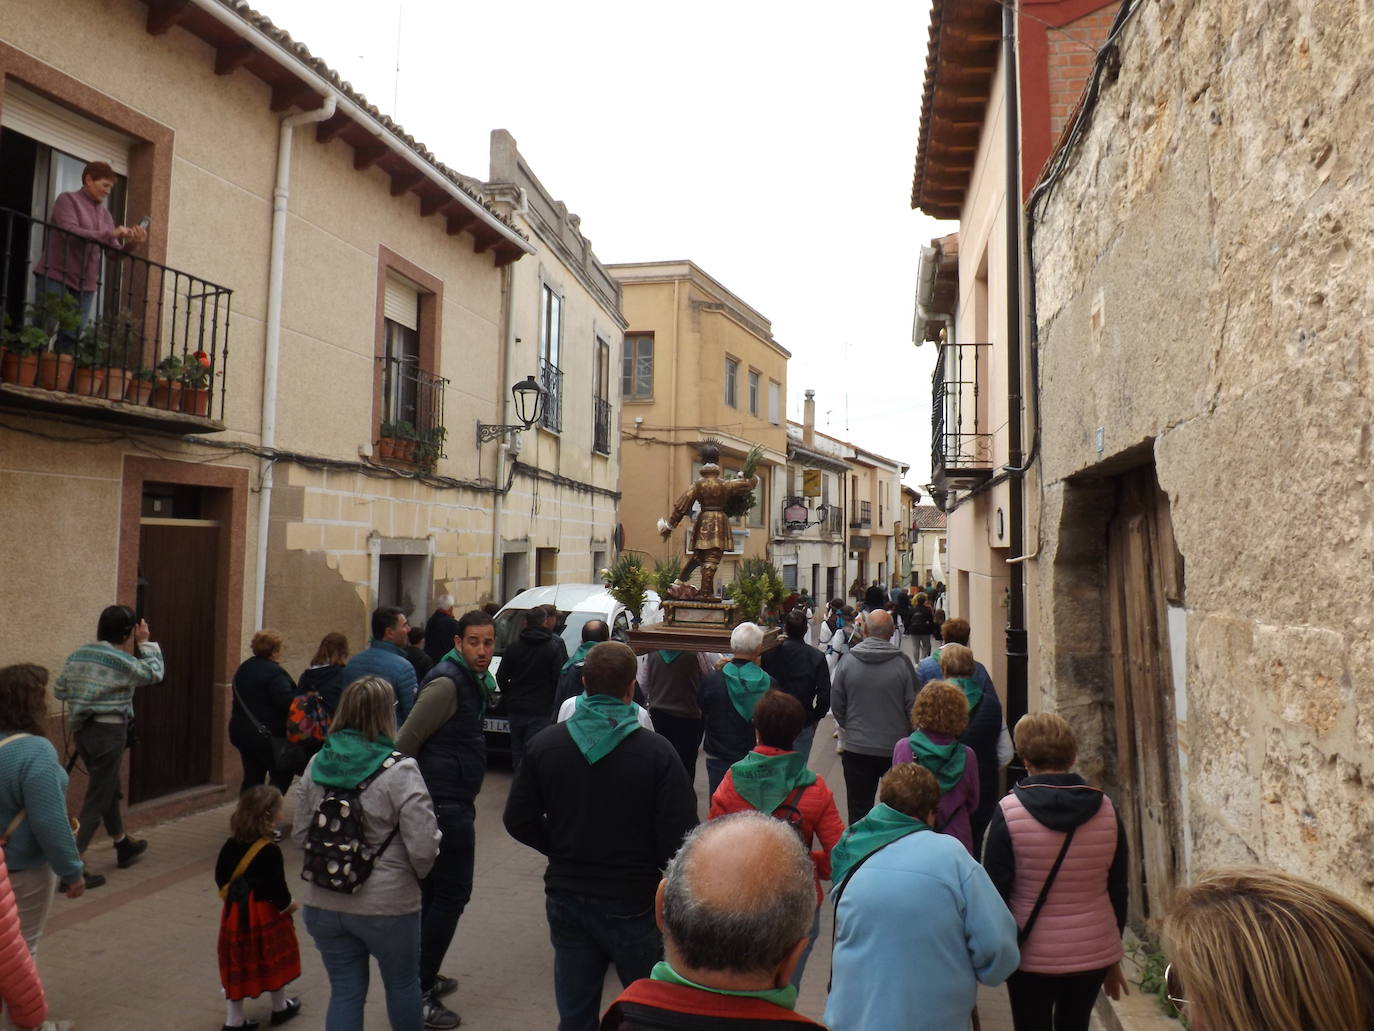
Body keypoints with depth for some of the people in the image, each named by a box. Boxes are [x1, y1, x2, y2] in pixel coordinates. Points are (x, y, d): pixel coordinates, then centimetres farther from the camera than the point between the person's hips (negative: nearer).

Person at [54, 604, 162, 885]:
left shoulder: (78, 655, 6)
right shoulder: (122, 661, -15)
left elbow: (59, 691, 11)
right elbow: (154, 673, 1)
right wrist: (145, 643, 5)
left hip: (82, 730, 8)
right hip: (109, 731, -8)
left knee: (109, 790, 22)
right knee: (97, 799, -1)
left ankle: (124, 846, 39)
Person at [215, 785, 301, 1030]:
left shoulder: (231, 845, -3)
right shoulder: (270, 851, -23)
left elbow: (220, 875, 7)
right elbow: (277, 886, -20)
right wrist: (288, 904, -2)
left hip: (235, 911, 5)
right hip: (264, 914, -5)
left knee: (236, 964, 14)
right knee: (274, 960, 14)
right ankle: (280, 1008, 31)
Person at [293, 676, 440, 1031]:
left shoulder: (317, 765, -3)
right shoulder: (400, 771, -19)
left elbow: (300, 834, 5)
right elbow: (423, 848, -21)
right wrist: (417, 872, 0)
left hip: (322, 904, 4)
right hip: (386, 905, -4)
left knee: (344, 991, 17)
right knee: (403, 984, 20)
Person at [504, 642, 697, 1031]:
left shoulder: (545, 744, -7)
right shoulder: (657, 753, -18)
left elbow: (518, 822, -1)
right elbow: (680, 839, -18)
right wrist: (642, 858, 3)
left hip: (566, 898, 3)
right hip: (633, 904, -3)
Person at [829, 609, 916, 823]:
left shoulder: (847, 661, -8)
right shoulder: (902, 663, -12)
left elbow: (836, 705, 0)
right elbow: (913, 706, -5)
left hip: (857, 749, 0)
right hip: (896, 748, 0)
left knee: (859, 810, 10)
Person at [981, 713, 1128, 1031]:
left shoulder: (1009, 811, -17)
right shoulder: (1105, 810, -6)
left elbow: (996, 890, -13)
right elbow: (1118, 890, 4)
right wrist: (1114, 958, 16)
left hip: (1033, 956, -3)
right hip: (1095, 953, 4)